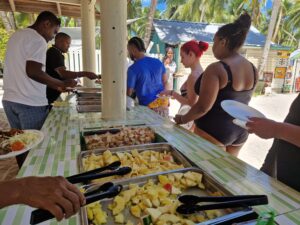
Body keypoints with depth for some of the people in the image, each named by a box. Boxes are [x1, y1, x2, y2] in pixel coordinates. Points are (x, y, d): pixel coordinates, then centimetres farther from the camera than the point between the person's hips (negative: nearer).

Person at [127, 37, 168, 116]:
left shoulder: (133, 69, -14)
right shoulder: (158, 62, 2)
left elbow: (129, 93, -10)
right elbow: (165, 81, 12)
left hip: (148, 106, -5)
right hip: (163, 102, 5)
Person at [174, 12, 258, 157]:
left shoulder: (216, 69, -20)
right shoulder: (252, 69, 4)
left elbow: (203, 107, -22)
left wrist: (182, 119, -5)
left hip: (214, 130, -8)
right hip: (240, 130, 8)